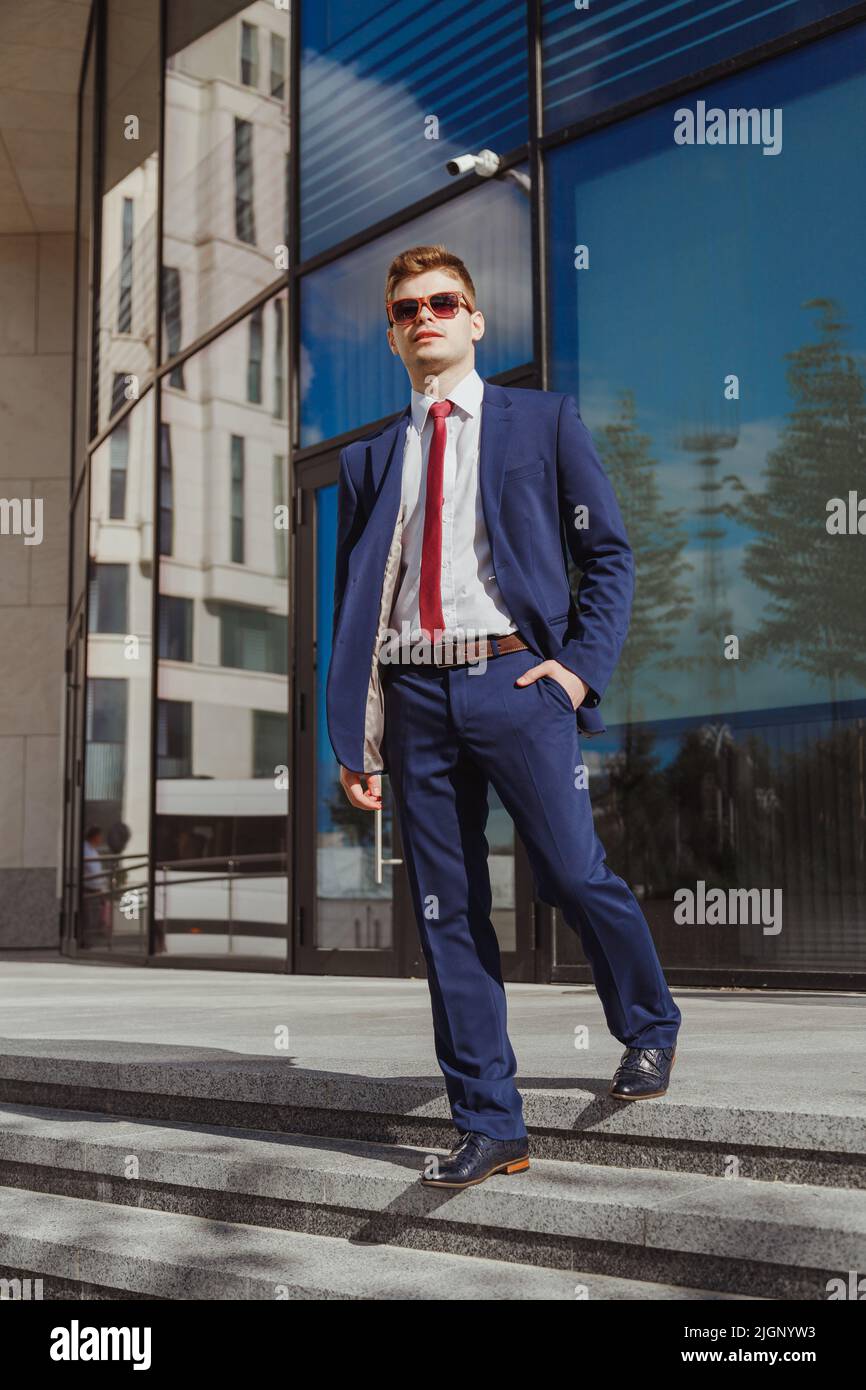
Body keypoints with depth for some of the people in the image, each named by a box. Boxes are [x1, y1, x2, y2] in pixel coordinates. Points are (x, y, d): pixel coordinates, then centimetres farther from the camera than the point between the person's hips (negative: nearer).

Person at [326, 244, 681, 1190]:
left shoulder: (543, 421, 10)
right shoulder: (368, 459, 16)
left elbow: (608, 553, 8)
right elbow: (352, 604, 15)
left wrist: (582, 665, -7)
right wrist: (355, 739, 8)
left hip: (514, 678, -3)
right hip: (414, 694, 3)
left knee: (572, 874, -10)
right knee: (446, 914, 3)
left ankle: (648, 1027, 23)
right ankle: (488, 1127, 14)